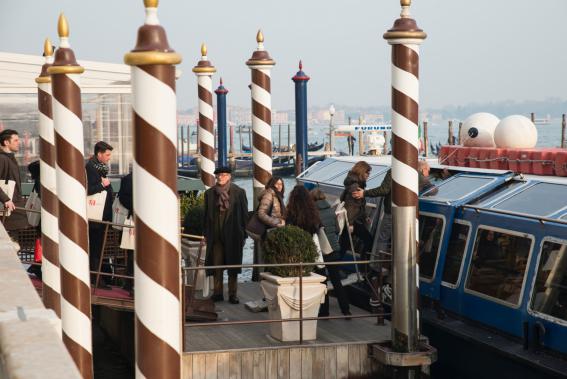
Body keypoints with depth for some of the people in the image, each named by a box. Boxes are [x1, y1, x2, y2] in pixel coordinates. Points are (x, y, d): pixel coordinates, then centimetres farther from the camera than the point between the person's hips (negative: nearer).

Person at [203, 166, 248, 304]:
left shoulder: (239, 192, -1)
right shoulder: (210, 193, 7)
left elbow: (244, 214, 0)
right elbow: (207, 214, 11)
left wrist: (243, 234, -4)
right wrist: (206, 234, 6)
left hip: (233, 234, -2)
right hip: (216, 235, 2)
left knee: (233, 264, 3)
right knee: (216, 265, 3)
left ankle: (232, 294, 9)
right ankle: (218, 293, 11)